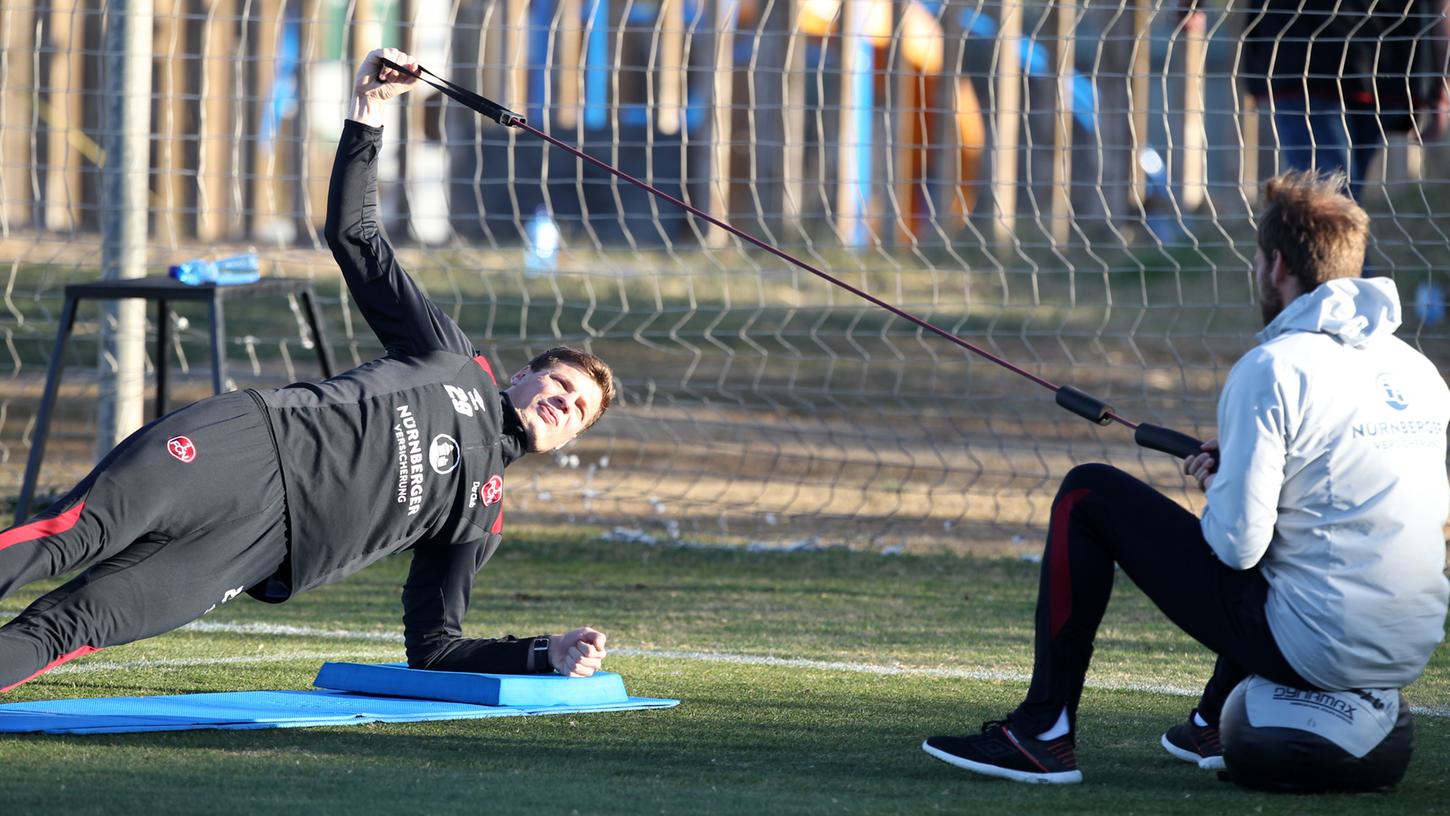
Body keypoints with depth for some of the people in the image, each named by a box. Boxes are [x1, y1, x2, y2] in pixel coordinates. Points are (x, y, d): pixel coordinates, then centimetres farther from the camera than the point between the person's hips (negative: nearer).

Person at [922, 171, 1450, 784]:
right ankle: (1215, 725, 41)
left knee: (1088, 495, 7)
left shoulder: (1271, 369, -13)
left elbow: (1237, 544, -15)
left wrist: (1219, 482, 8)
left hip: (1306, 649, -7)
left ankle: (1044, 734, 8)